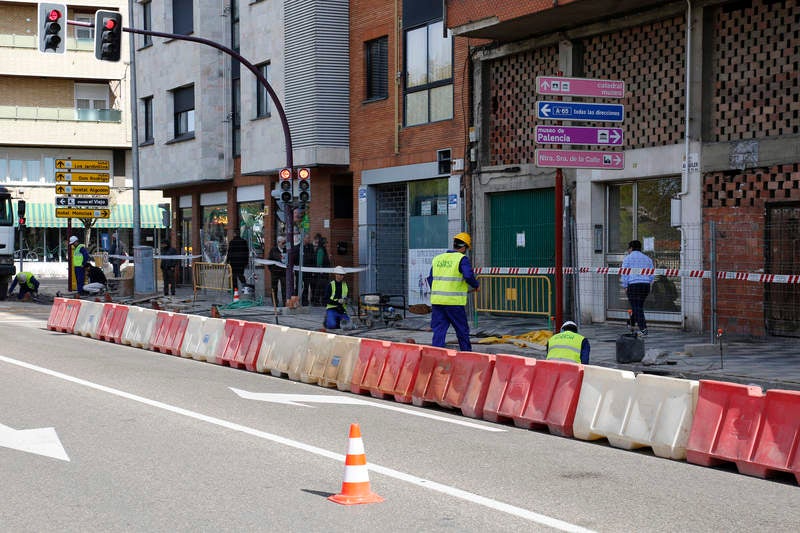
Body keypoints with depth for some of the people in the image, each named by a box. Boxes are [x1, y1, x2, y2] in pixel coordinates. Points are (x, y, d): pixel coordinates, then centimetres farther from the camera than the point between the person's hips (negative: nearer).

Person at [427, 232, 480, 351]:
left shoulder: (437, 259, 13)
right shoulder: (462, 259, -5)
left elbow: (430, 279, 16)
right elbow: (468, 276, -18)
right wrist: (476, 285, 2)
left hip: (436, 301, 5)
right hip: (454, 302, -5)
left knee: (438, 331, 6)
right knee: (462, 331, 10)